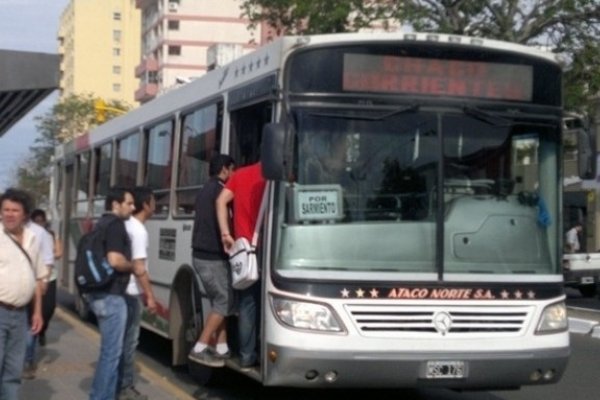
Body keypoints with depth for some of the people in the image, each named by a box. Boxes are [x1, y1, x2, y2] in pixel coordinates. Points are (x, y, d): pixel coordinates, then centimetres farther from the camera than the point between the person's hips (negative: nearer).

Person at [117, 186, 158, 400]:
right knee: (129, 340, -3)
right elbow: (139, 267, -20)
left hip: (120, 289, 9)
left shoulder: (126, 225, 12)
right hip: (131, 292, -9)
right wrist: (150, 295, -17)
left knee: (122, 338, 14)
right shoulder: (139, 230, -17)